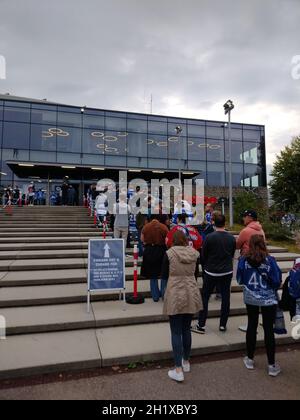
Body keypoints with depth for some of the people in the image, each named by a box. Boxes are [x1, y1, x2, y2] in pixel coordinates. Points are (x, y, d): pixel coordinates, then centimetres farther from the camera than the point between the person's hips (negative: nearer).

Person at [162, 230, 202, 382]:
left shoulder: (169, 253, -10)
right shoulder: (195, 253, -1)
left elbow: (164, 275, -2)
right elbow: (196, 274, 8)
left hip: (175, 295, -4)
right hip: (191, 294, 4)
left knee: (176, 332, 4)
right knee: (186, 329, 19)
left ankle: (178, 370, 8)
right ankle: (186, 362, 34)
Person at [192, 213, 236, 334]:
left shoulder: (209, 237, -15)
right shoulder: (232, 238, -4)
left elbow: (203, 256, -6)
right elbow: (232, 255, 8)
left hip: (211, 272, -3)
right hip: (227, 272, 3)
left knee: (205, 297, 7)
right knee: (225, 298, 12)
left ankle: (201, 325, 11)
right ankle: (223, 325, 20)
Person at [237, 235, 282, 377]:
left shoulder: (243, 260, -10)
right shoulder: (269, 260, -16)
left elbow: (239, 280, -1)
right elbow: (277, 281, -11)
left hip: (250, 298, 2)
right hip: (268, 299, -2)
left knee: (252, 326, 15)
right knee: (268, 329, 7)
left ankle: (250, 359, 28)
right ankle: (272, 365, 18)